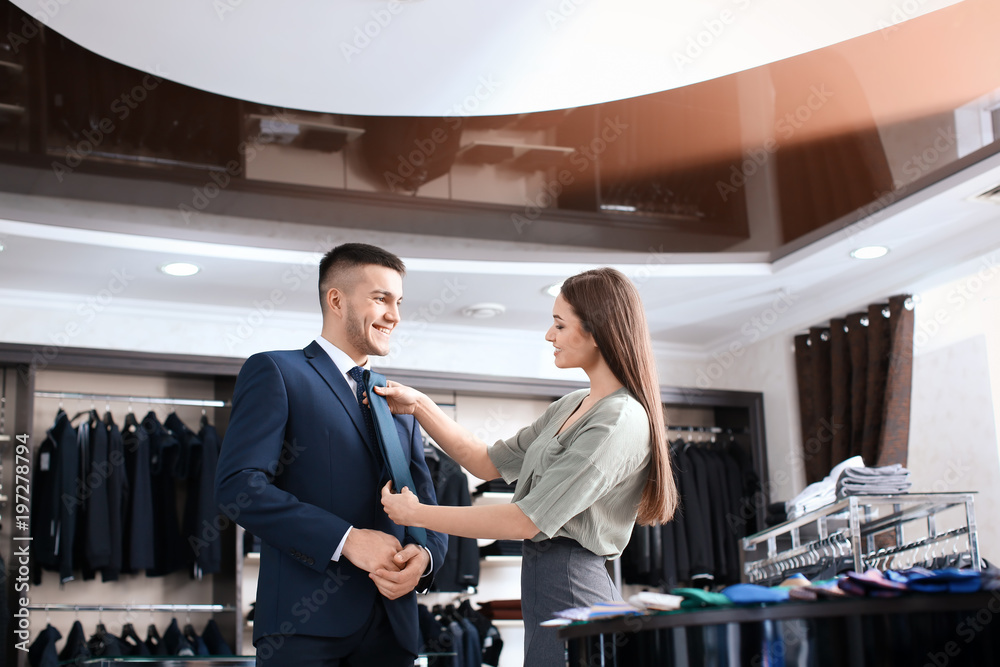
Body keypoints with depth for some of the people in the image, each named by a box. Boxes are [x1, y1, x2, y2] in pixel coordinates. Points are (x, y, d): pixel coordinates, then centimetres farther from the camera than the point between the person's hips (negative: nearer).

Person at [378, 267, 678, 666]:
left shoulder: (620, 421, -17)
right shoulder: (571, 407, 14)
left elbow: (526, 521, -20)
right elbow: (488, 462, 18)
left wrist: (416, 514, -13)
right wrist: (418, 405, 10)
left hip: (569, 590, -9)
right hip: (547, 584, 9)